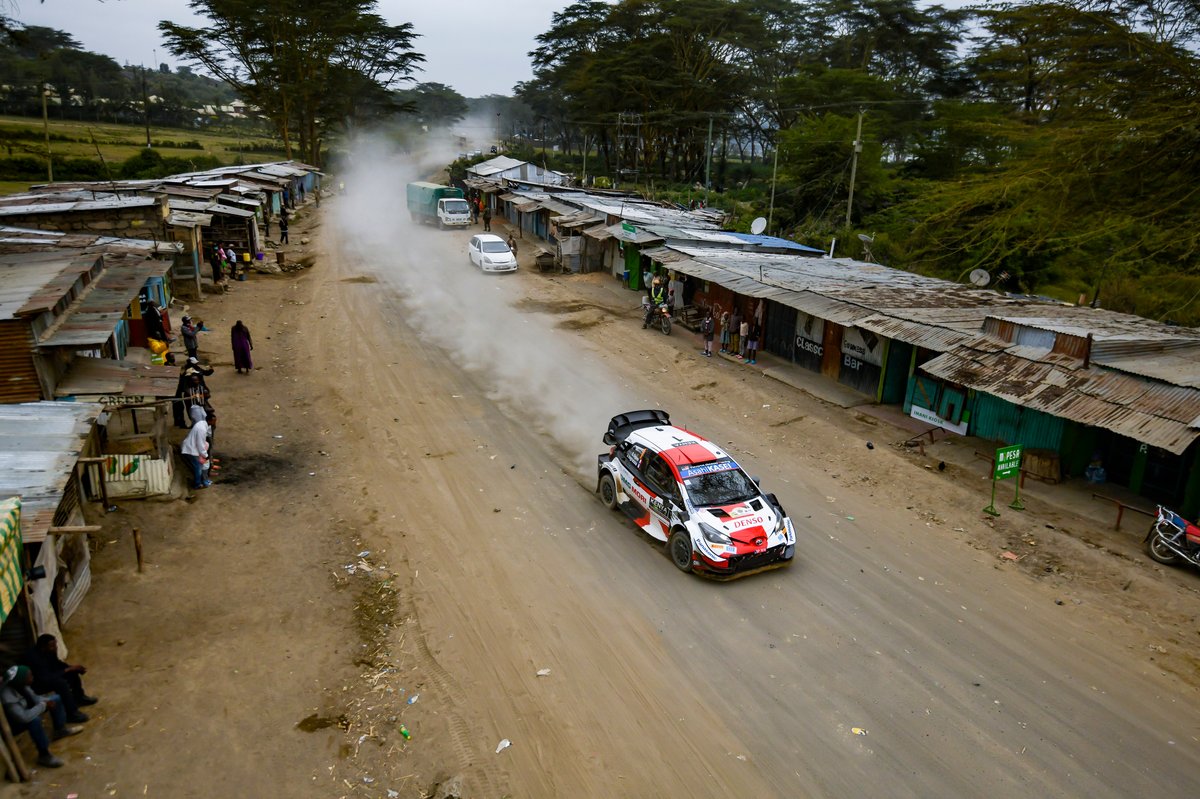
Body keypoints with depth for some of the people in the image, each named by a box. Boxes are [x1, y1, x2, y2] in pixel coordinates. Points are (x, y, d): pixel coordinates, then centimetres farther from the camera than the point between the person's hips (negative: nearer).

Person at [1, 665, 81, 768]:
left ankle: (60, 730, 23)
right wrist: (43, 705, -31)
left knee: (56, 698, 6)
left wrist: (47, 701, -21)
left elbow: (34, 698, -1)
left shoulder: (20, 685, -17)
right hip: (13, 723, -9)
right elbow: (24, 717, -45)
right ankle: (44, 755, -22)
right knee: (35, 720, -37)